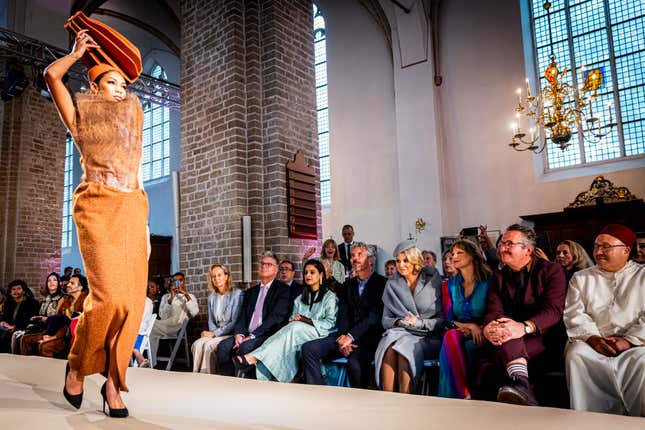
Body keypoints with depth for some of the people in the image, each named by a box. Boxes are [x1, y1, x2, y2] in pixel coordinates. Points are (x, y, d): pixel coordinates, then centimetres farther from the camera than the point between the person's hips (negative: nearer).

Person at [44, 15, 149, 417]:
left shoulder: (132, 120, 25)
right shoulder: (81, 119, 14)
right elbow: (52, 75, -2)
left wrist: (145, 224, 14)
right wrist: (78, 51, 16)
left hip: (132, 208, 4)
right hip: (98, 207, -4)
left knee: (132, 299, -6)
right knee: (110, 295, -17)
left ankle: (114, 381, 4)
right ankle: (77, 366, 8)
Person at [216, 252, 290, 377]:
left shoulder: (283, 290, 1)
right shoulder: (250, 292, 22)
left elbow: (276, 316, -11)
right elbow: (242, 317, 13)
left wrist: (252, 336, -17)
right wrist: (239, 334, -9)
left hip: (269, 335, -6)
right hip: (247, 335, 6)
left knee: (245, 347, -31)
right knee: (223, 347, -18)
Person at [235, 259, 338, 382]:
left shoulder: (330, 297, 9)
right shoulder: (300, 298, 25)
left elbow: (331, 322, -2)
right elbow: (293, 319, 18)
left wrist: (307, 320, -12)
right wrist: (293, 320, -7)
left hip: (319, 335, -4)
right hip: (297, 334, 4)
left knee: (295, 327, -34)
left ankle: (253, 357, -44)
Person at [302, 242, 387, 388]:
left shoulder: (382, 283, 1)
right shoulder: (348, 285, 20)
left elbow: (375, 315, -10)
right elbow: (343, 315, 10)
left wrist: (351, 337, -18)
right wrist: (343, 337, -10)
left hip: (370, 337, -6)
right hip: (346, 335, 6)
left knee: (354, 361, -35)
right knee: (308, 348, -14)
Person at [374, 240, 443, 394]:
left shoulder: (433, 282, 3)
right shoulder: (392, 285, 11)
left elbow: (442, 319, 0)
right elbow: (385, 320, 12)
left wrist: (419, 323, -14)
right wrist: (399, 322, -9)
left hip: (427, 337, -2)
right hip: (399, 333, 2)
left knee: (404, 348, -33)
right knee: (389, 348, -31)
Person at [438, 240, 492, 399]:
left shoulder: (488, 281, 3)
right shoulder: (449, 285, 13)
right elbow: (448, 318, 10)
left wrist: (479, 328, -18)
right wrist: (468, 326, -9)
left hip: (481, 334, -2)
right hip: (459, 331, 3)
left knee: (469, 345, -36)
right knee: (450, 337, -33)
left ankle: (471, 393, -23)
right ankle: (464, 394, -31)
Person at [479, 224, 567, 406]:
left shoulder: (552, 270, 3)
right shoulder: (499, 277, 17)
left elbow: (554, 309, -13)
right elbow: (493, 311, 2)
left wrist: (525, 327, -33)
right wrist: (489, 327, -25)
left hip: (541, 337, -4)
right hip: (508, 339, 4)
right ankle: (521, 382, -45)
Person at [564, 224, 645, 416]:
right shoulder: (581, 278, 20)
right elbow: (574, 314, 7)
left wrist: (629, 340, -14)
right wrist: (591, 337, -12)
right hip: (593, 342, 2)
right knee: (576, 355, -31)